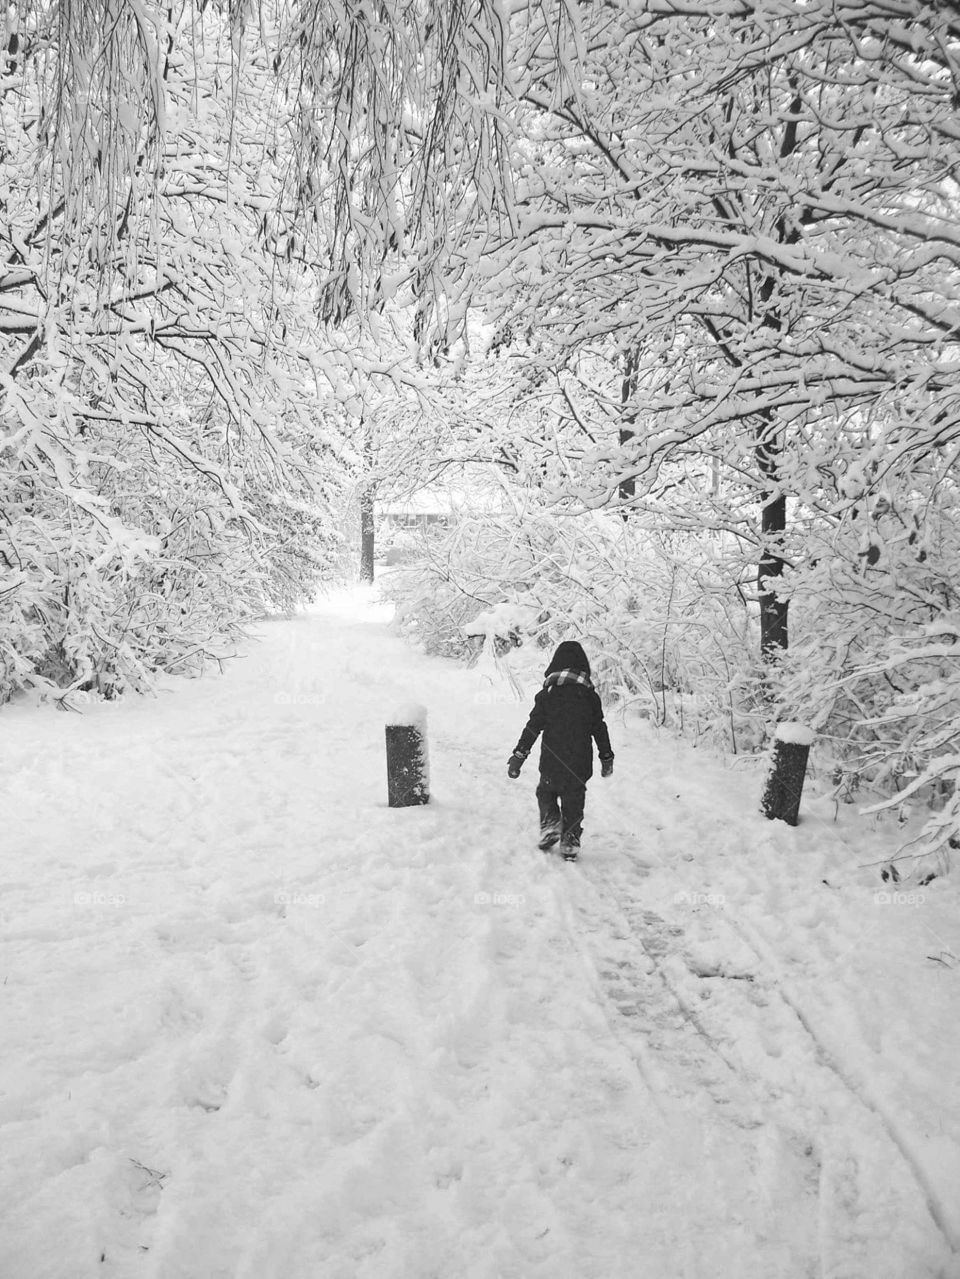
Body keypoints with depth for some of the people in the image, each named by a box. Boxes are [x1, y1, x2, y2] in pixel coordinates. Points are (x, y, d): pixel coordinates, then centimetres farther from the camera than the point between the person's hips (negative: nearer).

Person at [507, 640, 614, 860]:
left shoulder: (547, 694, -6)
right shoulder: (590, 695, -1)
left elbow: (532, 727, -7)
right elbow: (600, 729, 5)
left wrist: (519, 755, -2)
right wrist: (606, 757, 16)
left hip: (551, 761, -1)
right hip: (580, 763, 1)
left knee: (546, 792, 23)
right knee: (574, 801, 13)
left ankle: (550, 826, 6)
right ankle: (570, 844, 14)